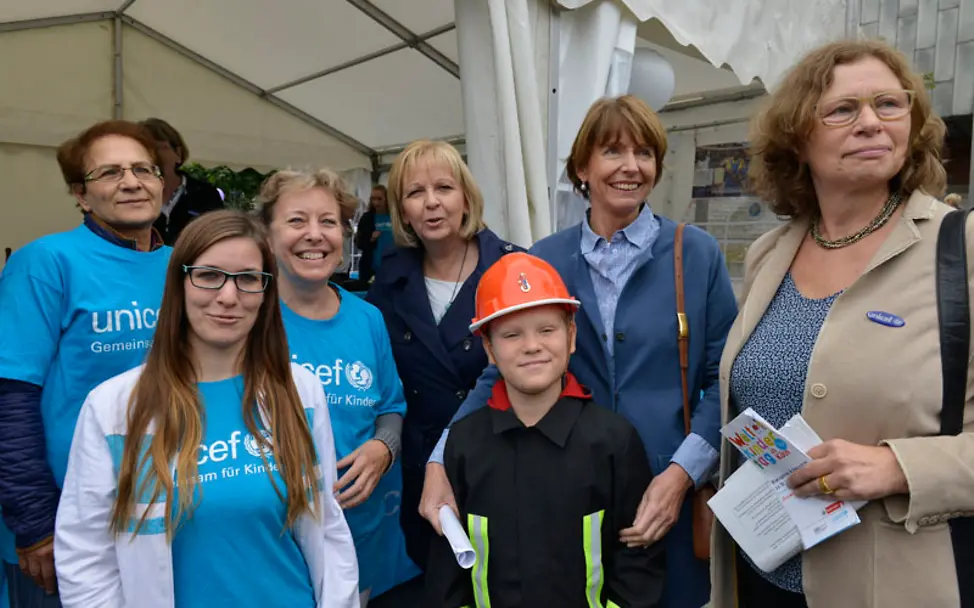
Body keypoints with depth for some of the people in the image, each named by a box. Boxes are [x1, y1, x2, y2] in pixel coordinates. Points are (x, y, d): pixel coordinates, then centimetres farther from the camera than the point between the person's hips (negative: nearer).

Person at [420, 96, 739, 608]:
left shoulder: (696, 253, -2)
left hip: (669, 498, 0)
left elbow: (725, 380, -1)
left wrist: (683, 472, -14)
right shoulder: (544, 259, 1)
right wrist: (442, 461, -10)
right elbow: (502, 373, 1)